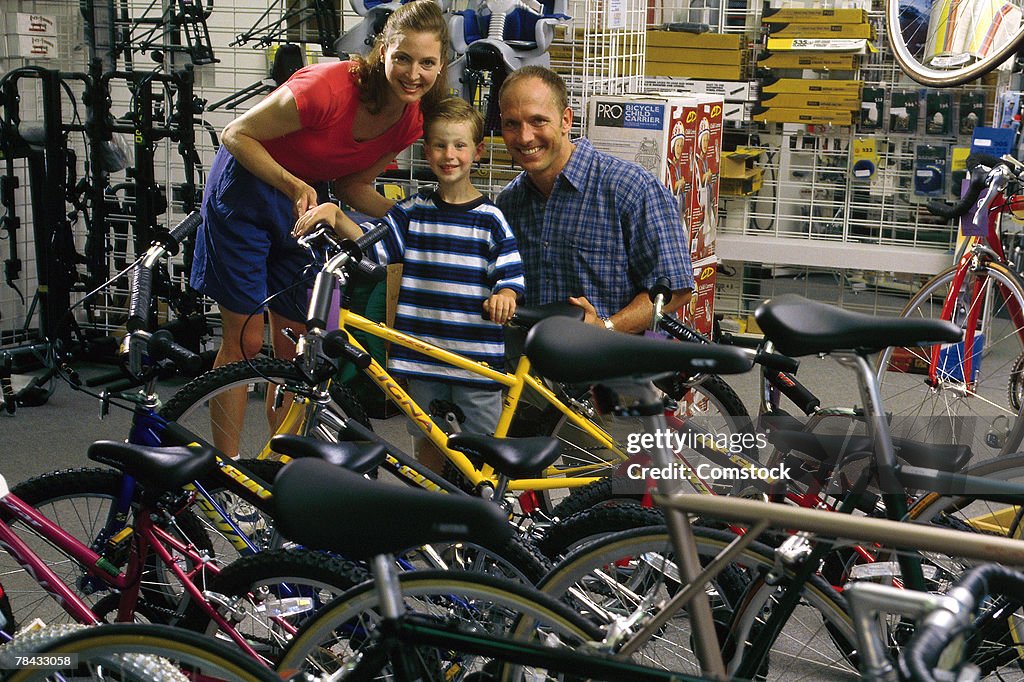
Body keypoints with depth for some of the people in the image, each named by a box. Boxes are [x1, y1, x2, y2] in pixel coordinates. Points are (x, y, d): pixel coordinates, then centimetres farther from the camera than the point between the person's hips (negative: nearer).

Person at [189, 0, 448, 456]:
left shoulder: (411, 122, -12)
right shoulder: (328, 89, -32)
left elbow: (353, 185, 0)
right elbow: (237, 135, -21)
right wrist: (294, 186, -31)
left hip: (307, 199, 6)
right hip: (247, 187, -5)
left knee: (294, 349, 8)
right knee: (245, 342, -1)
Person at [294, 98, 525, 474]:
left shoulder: (490, 218, -3)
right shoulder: (413, 211, 6)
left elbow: (510, 274, -6)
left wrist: (504, 295, -28)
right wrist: (334, 216, -18)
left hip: (476, 357, -3)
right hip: (421, 352, 3)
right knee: (428, 443, 16)